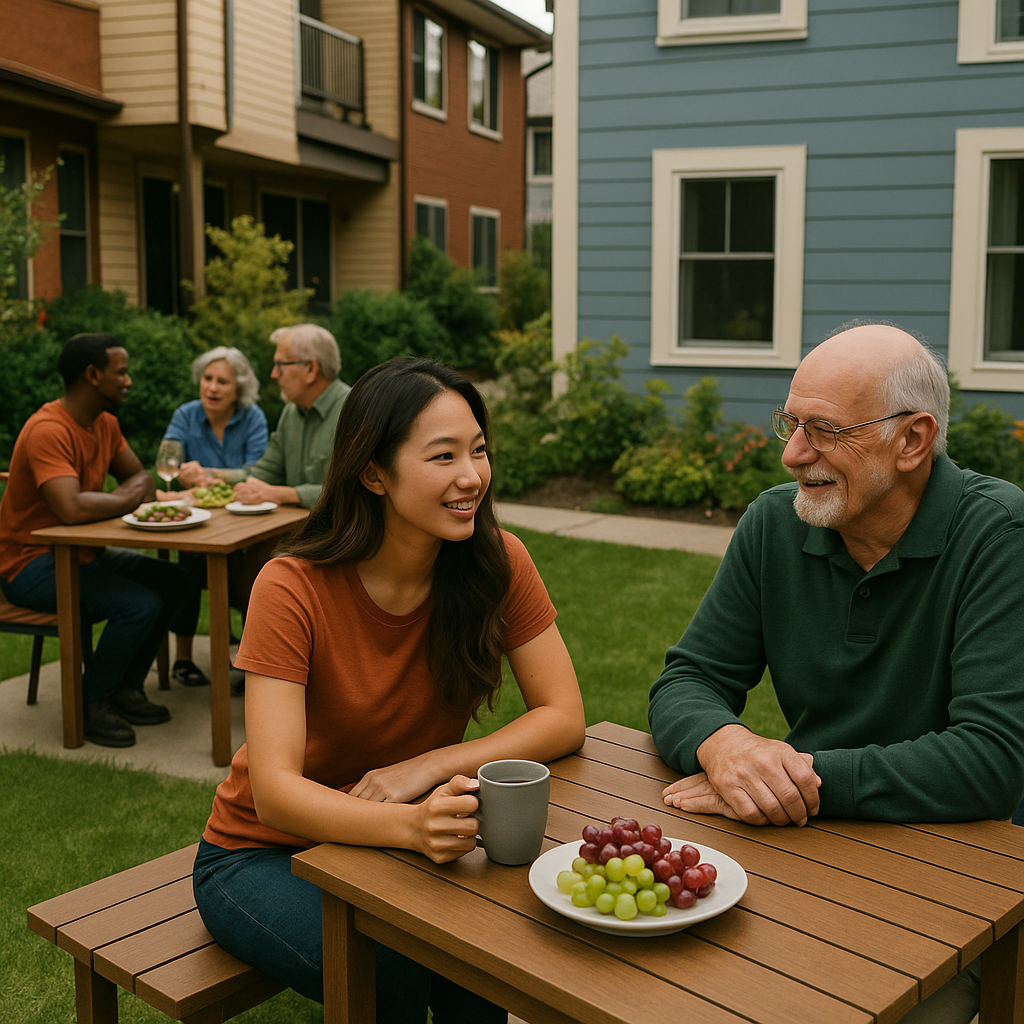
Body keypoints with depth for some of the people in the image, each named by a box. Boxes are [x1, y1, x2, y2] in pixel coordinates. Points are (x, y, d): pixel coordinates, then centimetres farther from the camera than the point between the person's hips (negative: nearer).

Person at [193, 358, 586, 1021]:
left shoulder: (498, 562, -13)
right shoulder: (293, 590, -22)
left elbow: (565, 717, -11)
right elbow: (275, 790, -28)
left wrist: (429, 766, -25)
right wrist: (410, 825, -46)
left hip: (405, 843, 3)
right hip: (265, 854, -2)